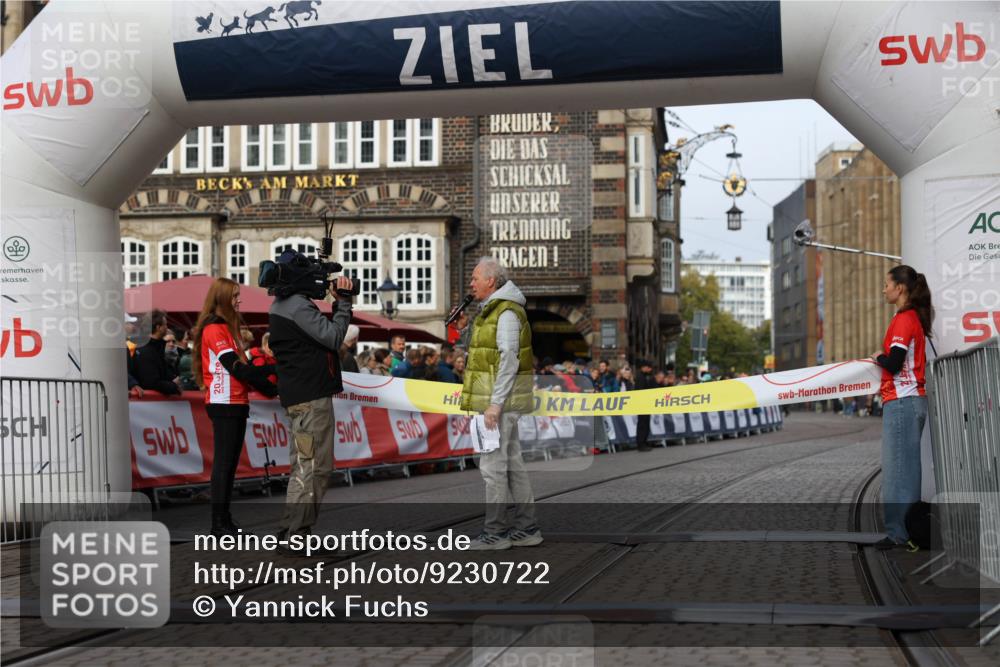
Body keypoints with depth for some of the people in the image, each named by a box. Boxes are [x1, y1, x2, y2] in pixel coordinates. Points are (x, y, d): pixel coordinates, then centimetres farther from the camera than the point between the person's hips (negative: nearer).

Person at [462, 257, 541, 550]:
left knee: (493, 464, -7)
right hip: (500, 400, 10)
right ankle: (526, 528, 16)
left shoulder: (506, 313, -14)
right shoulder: (492, 310, 19)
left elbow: (509, 361, -21)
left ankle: (495, 531, -1)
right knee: (512, 462, 11)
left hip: (499, 398, -10)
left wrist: (495, 404, -23)